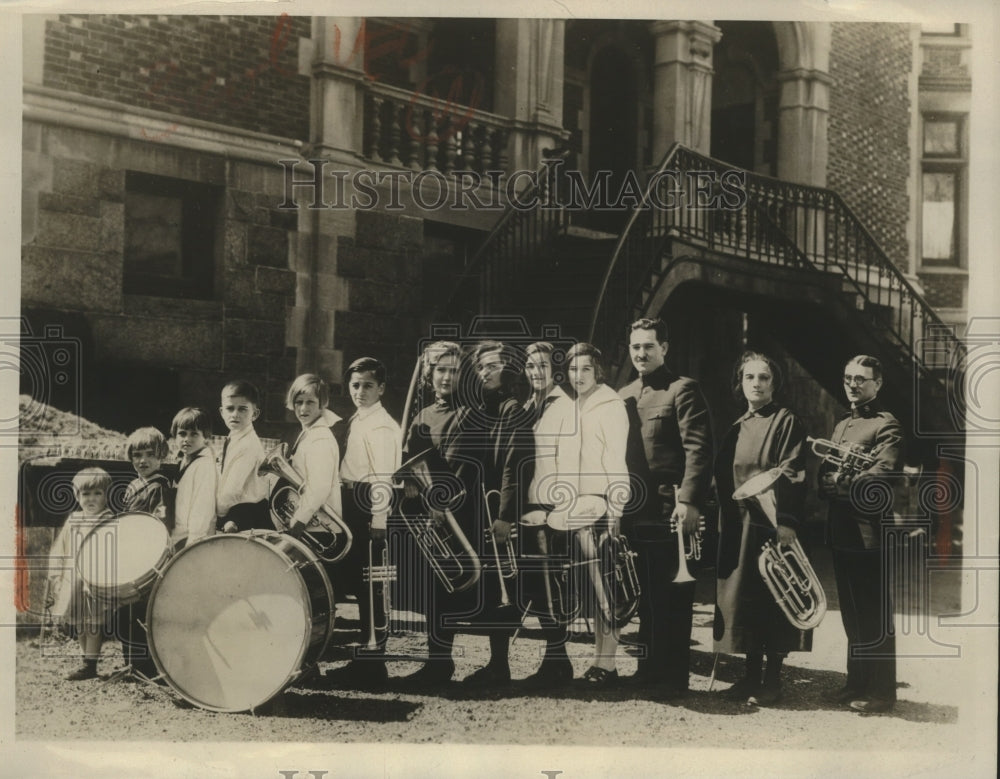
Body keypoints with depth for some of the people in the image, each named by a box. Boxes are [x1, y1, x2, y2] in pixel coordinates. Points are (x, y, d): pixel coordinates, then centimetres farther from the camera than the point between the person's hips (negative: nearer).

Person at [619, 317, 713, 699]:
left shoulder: (683, 390, -5)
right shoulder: (624, 396, 17)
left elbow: (698, 449, -13)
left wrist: (689, 500, -21)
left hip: (669, 511, -7)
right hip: (636, 512, 7)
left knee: (672, 598, -1)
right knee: (647, 596, 13)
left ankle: (673, 678, 7)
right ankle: (649, 670, 22)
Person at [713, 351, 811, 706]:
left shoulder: (787, 422, -4)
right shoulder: (735, 428, 14)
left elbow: (792, 475, -11)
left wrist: (787, 522, -20)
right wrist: (726, 523, 9)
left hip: (773, 522, -6)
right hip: (739, 524, 6)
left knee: (773, 599, -2)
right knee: (742, 598, 7)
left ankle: (773, 679, 5)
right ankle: (751, 674, 15)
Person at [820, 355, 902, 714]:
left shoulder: (886, 426, -6)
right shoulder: (840, 426, 19)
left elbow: (881, 477, -19)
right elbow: (827, 475, 15)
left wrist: (841, 483, -16)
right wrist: (826, 482, -6)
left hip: (870, 535, -8)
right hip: (842, 534, 8)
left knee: (876, 617, 0)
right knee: (852, 614, 15)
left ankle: (882, 691, 7)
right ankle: (856, 682, 24)